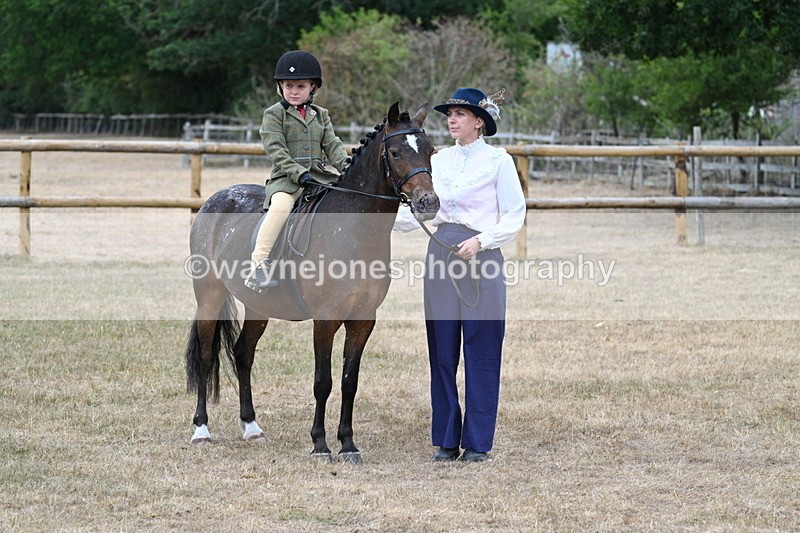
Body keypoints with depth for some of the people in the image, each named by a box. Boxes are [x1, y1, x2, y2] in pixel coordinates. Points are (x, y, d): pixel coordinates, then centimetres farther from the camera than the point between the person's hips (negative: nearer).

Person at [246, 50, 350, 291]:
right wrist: (299, 174, -20)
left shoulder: (320, 115, 18)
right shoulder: (274, 115, 3)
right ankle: (260, 261, -33)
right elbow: (276, 151, -8)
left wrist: (345, 166, -9)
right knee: (281, 205, -35)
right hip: (286, 178, -5)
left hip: (319, 176, 5)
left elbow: (332, 145, 11)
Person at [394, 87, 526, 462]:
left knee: (481, 353, 0)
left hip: (480, 255, -5)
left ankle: (477, 441, 7)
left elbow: (514, 218, -5)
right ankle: (446, 440, 14)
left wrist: (480, 240, -18)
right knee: (442, 352, 7)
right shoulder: (439, 161, 12)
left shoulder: (498, 161, -2)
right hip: (441, 255, 5)